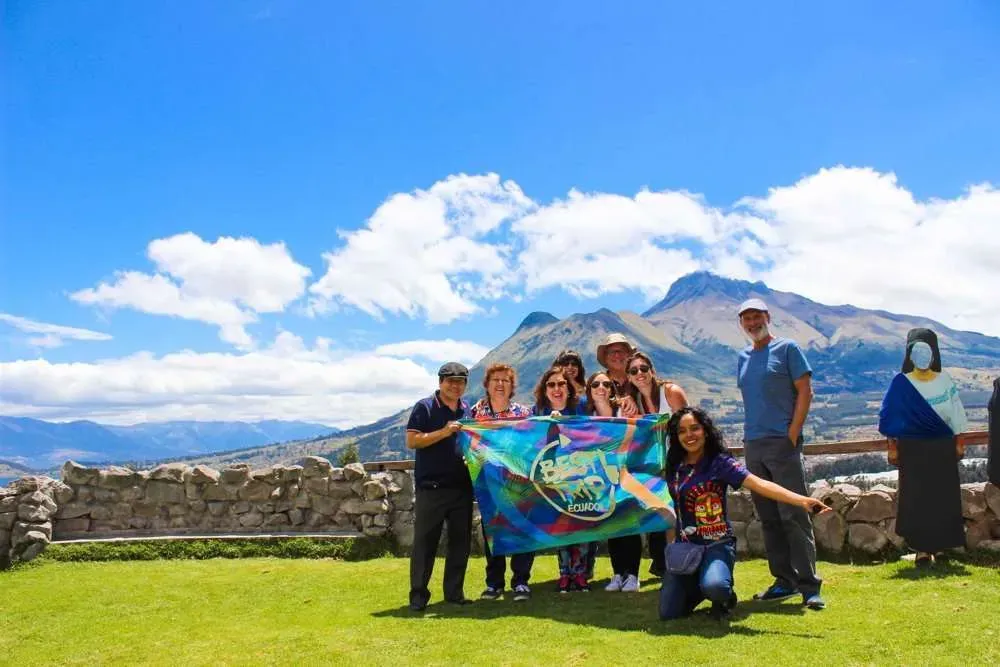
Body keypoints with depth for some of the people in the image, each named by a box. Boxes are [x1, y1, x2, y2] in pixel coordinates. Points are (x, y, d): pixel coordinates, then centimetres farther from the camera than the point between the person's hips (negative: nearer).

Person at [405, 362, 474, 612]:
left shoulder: (468, 410, 14)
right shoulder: (425, 407, -3)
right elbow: (411, 441, -10)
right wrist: (444, 432, -18)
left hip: (462, 486, 5)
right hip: (431, 486, -5)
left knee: (461, 540, 10)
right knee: (425, 541, 0)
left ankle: (454, 592, 21)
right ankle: (418, 595, 10)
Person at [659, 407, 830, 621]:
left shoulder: (719, 462, -9)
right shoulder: (674, 467, 5)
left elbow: (759, 484, -20)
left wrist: (802, 500, -31)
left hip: (717, 544, -4)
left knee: (714, 585, -36)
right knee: (669, 612, -4)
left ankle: (725, 597, 3)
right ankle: (698, 586, 27)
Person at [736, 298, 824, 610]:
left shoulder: (787, 348, 0)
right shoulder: (742, 357, 16)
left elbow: (805, 391, -5)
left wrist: (792, 434, -12)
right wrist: (751, 431, 9)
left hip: (782, 443, -6)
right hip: (753, 445, 6)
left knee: (793, 515, -9)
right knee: (768, 518, 9)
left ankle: (809, 585, -3)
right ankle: (784, 580, 17)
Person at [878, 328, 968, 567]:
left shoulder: (945, 380, 2)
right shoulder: (901, 384, -4)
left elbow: (955, 413, 6)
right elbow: (890, 417, -2)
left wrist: (959, 443, 4)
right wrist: (892, 447, -4)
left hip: (943, 448, 2)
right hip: (912, 449, -2)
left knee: (944, 498, 4)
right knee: (916, 499, -2)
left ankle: (940, 546, 16)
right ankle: (921, 549, 5)